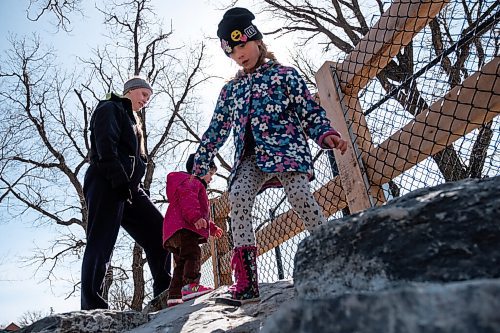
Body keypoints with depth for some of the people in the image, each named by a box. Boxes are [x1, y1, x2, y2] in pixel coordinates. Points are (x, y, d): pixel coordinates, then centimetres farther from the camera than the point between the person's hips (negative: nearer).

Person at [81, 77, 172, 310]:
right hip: (107, 185, -8)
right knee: (101, 244, -13)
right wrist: (119, 180, -22)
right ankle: (92, 306, -14)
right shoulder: (110, 109, 7)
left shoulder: (132, 121, 33)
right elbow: (105, 146, -11)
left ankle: (164, 292, 1)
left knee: (158, 230, -1)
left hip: (129, 188, 9)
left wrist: (135, 186, 14)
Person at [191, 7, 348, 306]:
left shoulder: (284, 75, 12)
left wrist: (326, 134, -15)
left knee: (299, 193, -28)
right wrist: (201, 164, 24)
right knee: (238, 197, -23)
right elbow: (217, 129, 26)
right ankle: (246, 283, -22)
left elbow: (309, 110, 4)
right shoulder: (230, 90, 24)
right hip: (251, 157, 3)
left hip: (286, 148, -3)